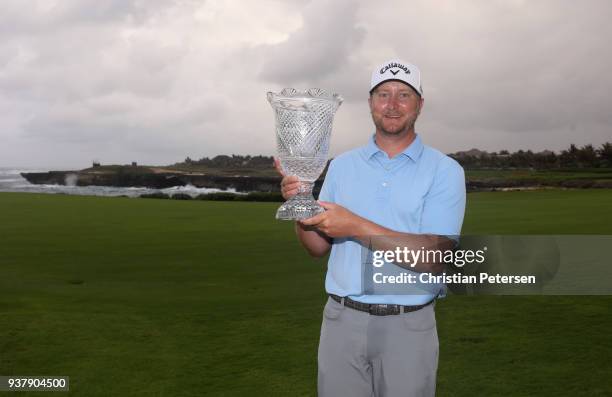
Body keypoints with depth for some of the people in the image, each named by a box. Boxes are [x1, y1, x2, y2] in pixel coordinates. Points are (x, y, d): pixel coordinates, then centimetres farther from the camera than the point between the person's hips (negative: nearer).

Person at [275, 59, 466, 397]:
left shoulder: (445, 171, -5)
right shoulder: (342, 166, 7)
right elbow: (319, 247, 7)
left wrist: (355, 226, -23)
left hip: (409, 327, -2)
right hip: (342, 319, 3)